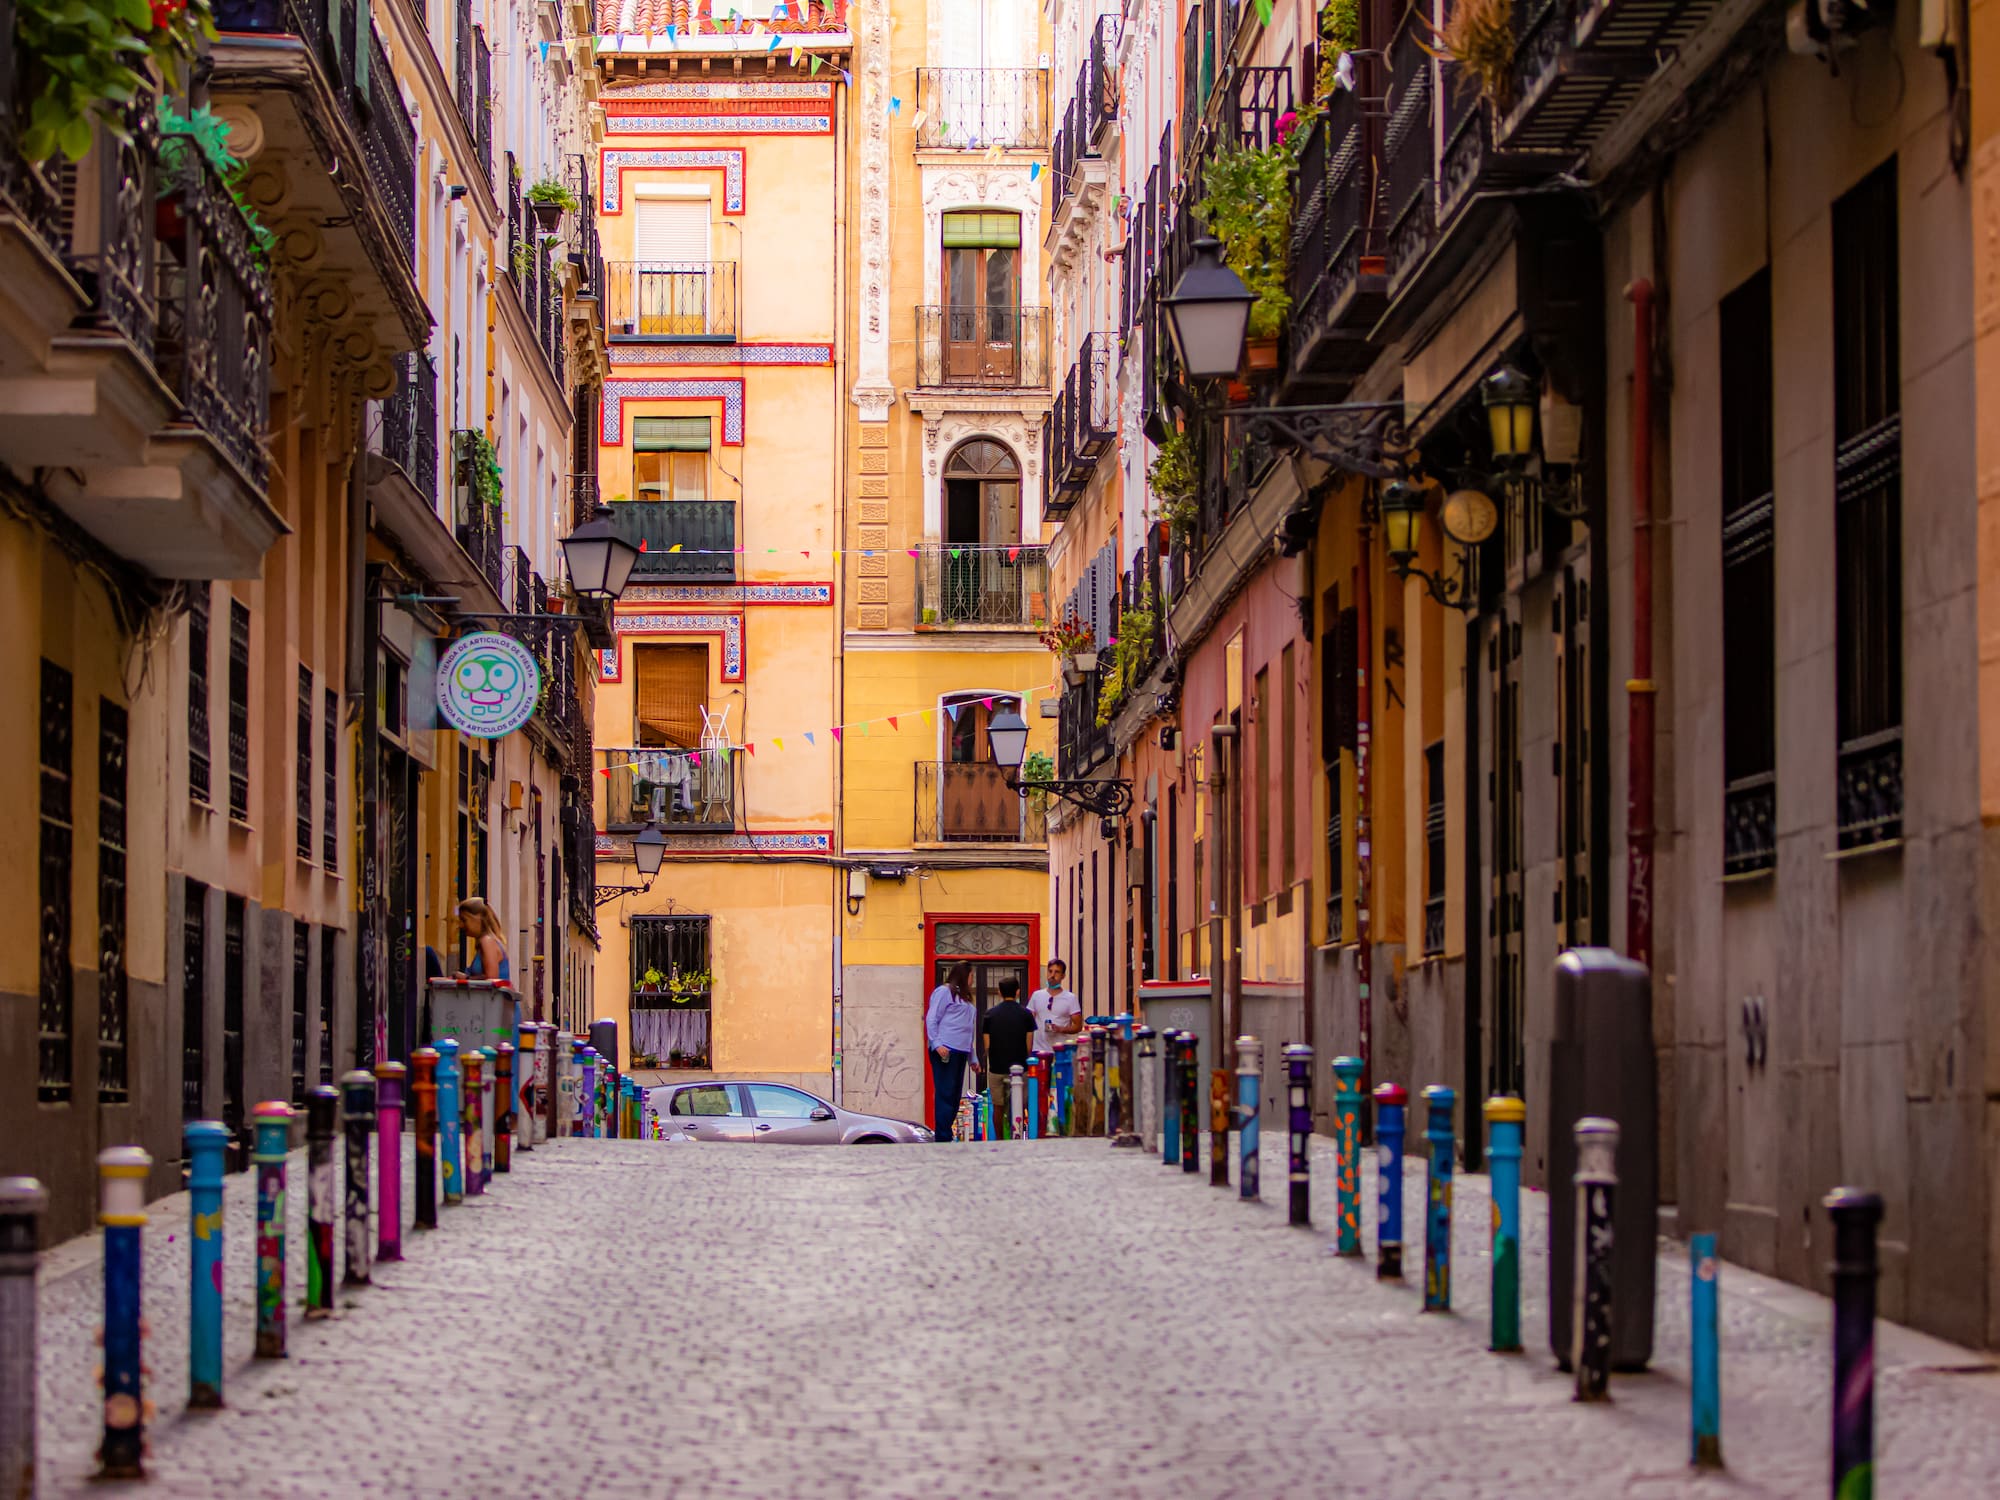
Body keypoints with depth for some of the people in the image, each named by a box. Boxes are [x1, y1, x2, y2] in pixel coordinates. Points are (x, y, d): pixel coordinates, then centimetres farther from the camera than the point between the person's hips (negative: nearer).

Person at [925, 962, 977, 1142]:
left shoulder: (963, 997, 24)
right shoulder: (944, 992, -1)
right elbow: (931, 1019, -8)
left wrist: (972, 1058, 20)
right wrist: (937, 1044, -19)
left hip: (960, 1052, 9)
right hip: (945, 1051, -9)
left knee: (955, 1096, 7)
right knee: (945, 1094, -10)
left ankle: (945, 1135, 10)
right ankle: (943, 1138, -12)